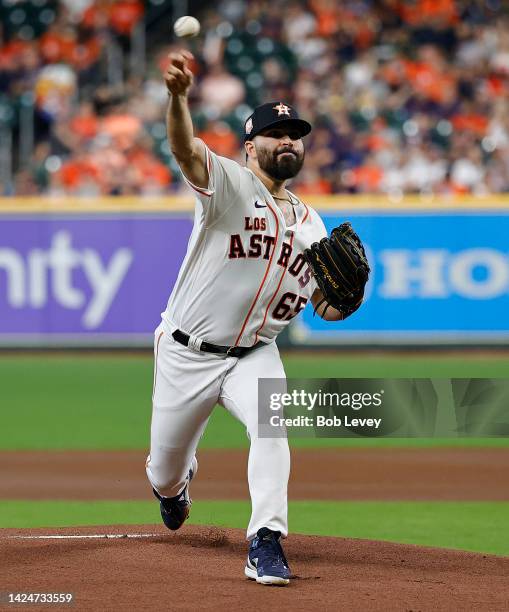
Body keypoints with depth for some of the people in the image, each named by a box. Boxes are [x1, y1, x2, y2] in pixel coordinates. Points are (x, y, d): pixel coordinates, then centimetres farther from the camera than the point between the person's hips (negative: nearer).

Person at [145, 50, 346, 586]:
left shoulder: (310, 224, 9)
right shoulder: (228, 185, -9)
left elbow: (325, 308, 9)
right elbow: (185, 149, -31)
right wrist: (178, 95, -53)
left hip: (253, 356, 3)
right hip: (186, 354, -3)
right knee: (165, 470, 9)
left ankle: (265, 546, -28)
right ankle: (174, 484, 48)